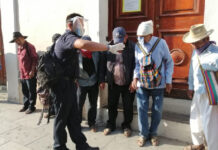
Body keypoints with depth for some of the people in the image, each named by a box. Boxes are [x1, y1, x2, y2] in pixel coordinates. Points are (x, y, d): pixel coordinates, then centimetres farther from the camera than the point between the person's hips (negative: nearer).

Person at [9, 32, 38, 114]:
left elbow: (35, 59, -13)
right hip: (22, 74, 8)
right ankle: (26, 105, 28)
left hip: (30, 74, -8)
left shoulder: (29, 46, -10)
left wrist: (32, 71, -17)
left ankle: (31, 107, 13)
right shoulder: (19, 48, 15)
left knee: (31, 91, 3)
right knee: (25, 91, 15)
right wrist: (21, 72, 16)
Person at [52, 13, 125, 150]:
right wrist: (109, 48, -33)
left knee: (74, 117, 13)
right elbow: (85, 44, -39)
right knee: (62, 118, 5)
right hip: (63, 84, -10)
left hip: (69, 83, 10)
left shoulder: (68, 38, 19)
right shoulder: (68, 37, -16)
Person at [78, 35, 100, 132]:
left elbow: (99, 66, 6)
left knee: (93, 104, 11)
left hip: (93, 82, 3)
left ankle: (92, 123, 28)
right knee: (79, 104, 6)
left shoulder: (96, 52, 3)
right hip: (81, 82, -2)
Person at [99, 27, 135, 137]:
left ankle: (126, 125, 33)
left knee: (128, 106, 11)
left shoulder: (132, 47, -9)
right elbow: (103, 64, 4)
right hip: (113, 83, 2)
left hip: (128, 83, -2)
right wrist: (102, 80, 4)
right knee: (112, 105, 15)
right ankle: (111, 124, 35)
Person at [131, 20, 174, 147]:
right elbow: (137, 64, 6)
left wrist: (168, 81, -5)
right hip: (142, 83, 2)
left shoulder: (161, 43, -8)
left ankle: (153, 133, 30)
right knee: (142, 109, 4)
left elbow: (169, 62, -2)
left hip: (158, 84, -1)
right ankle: (143, 134, 23)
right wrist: (135, 78, -10)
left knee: (157, 110, 8)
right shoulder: (138, 46, -1)